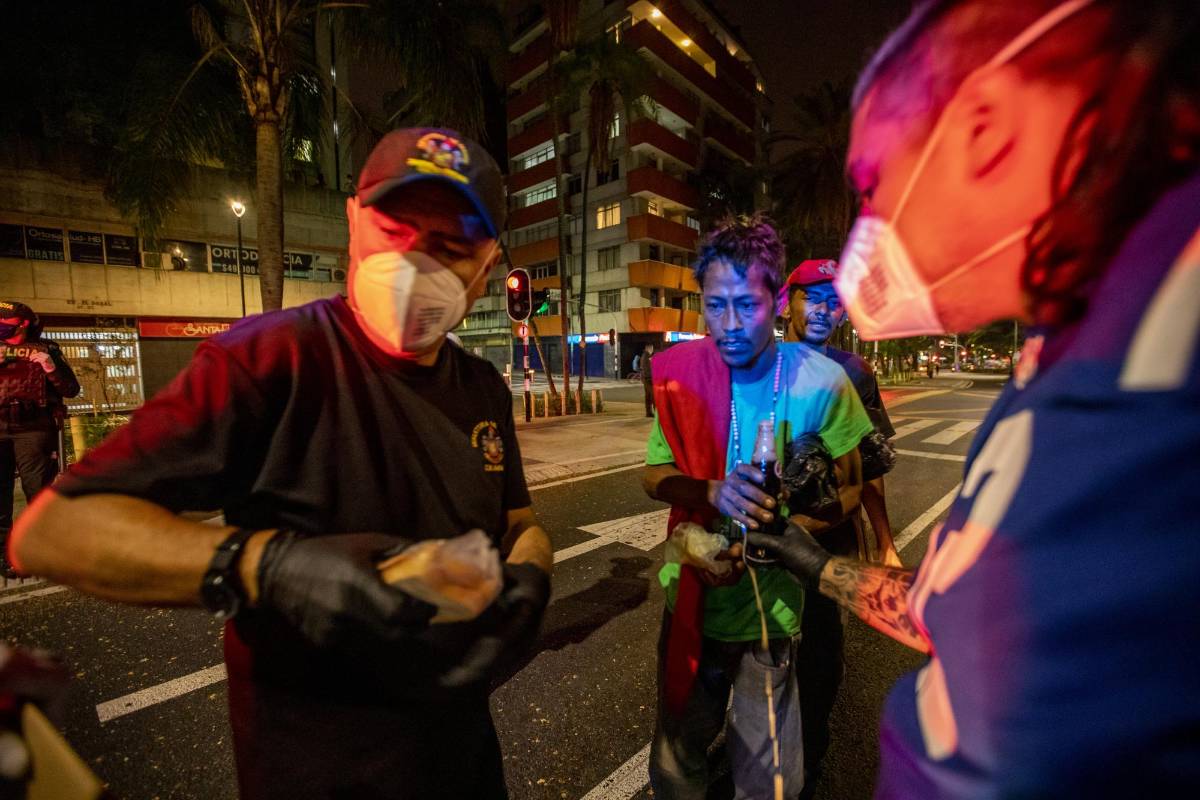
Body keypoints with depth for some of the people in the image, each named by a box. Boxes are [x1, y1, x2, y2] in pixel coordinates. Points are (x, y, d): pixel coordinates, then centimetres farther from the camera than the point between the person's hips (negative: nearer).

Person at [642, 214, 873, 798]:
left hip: (772, 607, -1)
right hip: (692, 596, 2)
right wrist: (713, 492, -26)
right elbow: (654, 475, -4)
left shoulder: (820, 381, -13)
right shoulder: (681, 371, -10)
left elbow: (847, 489, -3)